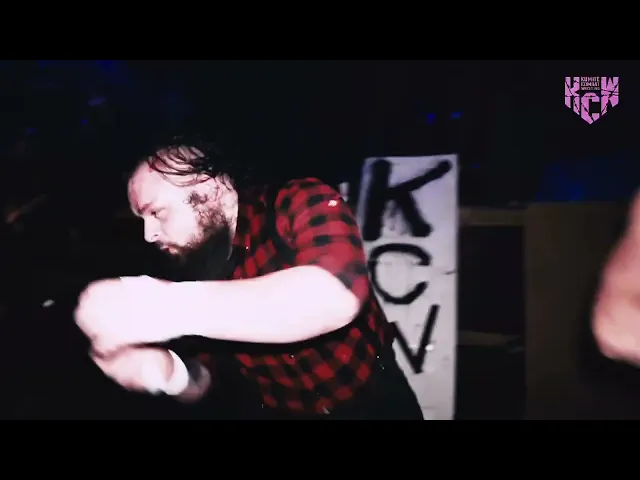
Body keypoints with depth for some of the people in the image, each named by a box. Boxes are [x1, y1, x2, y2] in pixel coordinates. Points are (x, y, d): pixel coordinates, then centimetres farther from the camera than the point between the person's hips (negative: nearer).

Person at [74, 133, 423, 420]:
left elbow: (336, 296, -36)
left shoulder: (301, 203, -18)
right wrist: (167, 372, -23)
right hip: (276, 410, 3)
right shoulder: (191, 268, -4)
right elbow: (204, 378, 0)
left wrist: (176, 306, -42)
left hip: (371, 407, -2)